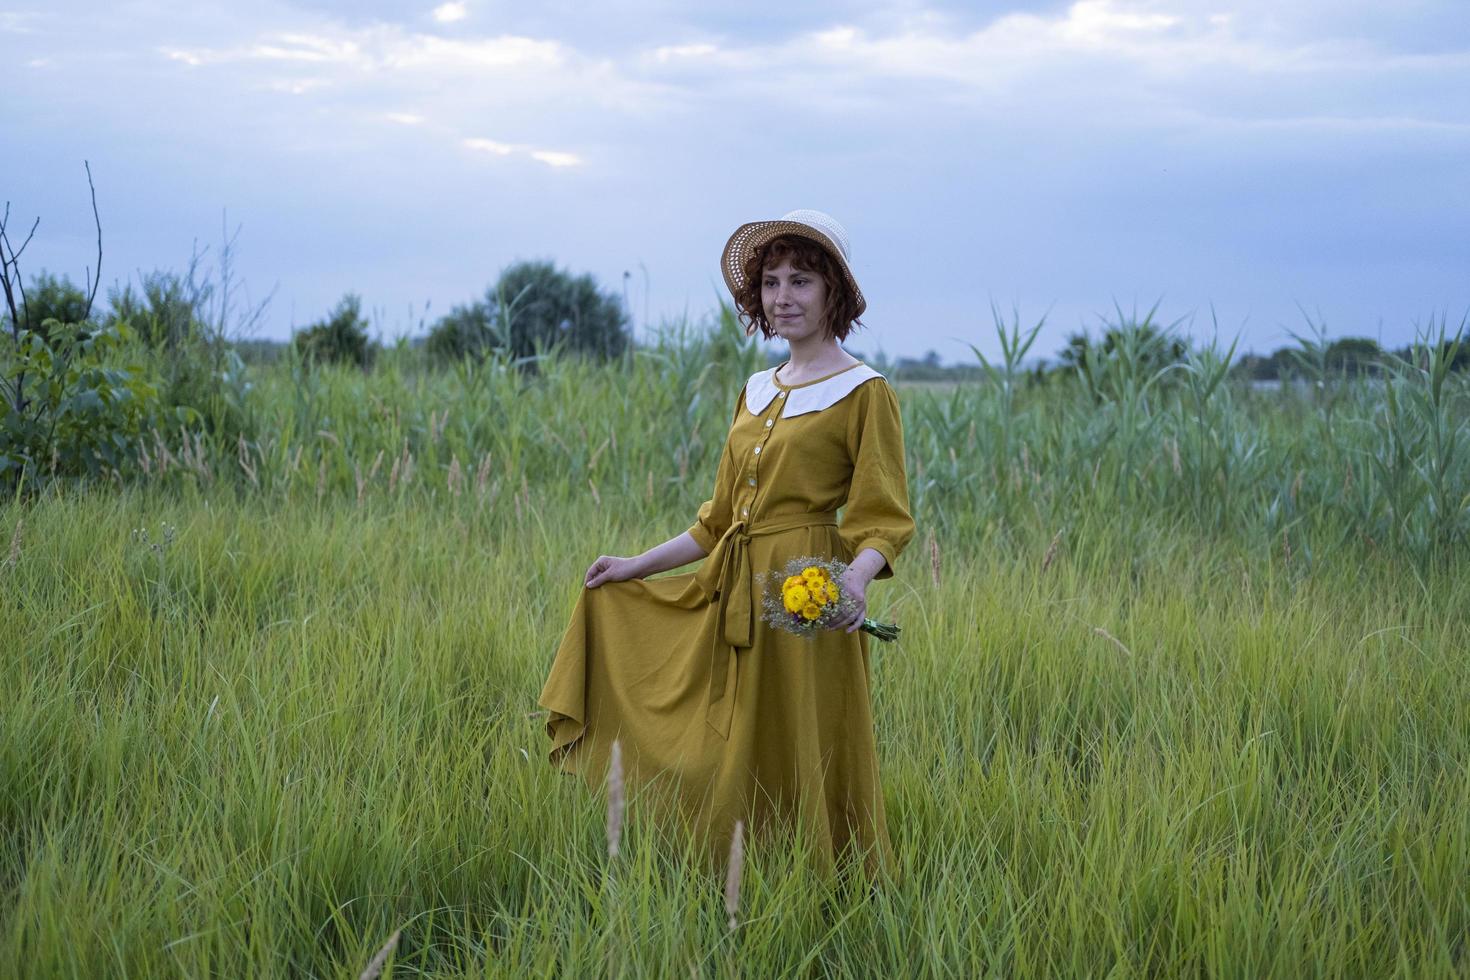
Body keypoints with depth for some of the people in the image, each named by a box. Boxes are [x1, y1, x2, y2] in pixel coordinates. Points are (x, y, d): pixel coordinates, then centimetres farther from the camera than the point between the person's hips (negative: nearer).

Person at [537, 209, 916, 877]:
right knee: (729, 772, 9)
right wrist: (636, 566, 17)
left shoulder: (863, 393, -5)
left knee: (798, 772, -2)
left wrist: (857, 578, -29)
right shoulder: (756, 392, 15)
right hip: (735, 597, 7)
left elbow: (883, 521, -10)